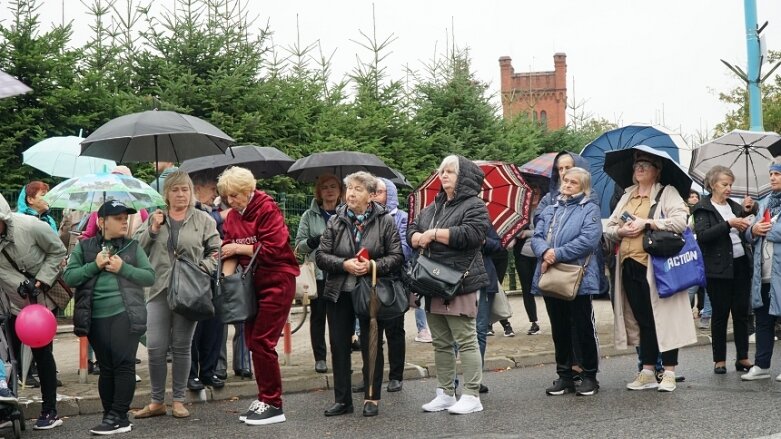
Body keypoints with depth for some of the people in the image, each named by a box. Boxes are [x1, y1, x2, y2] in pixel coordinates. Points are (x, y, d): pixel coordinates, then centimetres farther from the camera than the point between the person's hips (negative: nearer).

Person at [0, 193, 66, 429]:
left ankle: (50, 411, 12)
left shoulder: (31, 226, -23)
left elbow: (58, 251, -9)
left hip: (42, 299, -3)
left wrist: (41, 281, -16)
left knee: (42, 353, 2)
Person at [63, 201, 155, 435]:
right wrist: (94, 265, -10)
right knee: (106, 368, 7)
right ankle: (112, 418, 13)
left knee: (124, 365, -8)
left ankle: (118, 417, -5)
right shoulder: (85, 247, 9)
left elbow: (150, 276, 3)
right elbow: (68, 277, 2)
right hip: (97, 317, 1)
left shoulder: (133, 247, 9)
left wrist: (123, 268, -9)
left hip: (126, 314, -1)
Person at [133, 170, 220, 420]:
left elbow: (216, 251, 5)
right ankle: (156, 401, 11)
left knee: (182, 347, 5)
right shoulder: (154, 219, 12)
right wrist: (152, 229, -6)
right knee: (155, 348, -3)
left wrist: (205, 267, -12)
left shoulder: (203, 220, 7)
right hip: (159, 290, 1)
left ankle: (178, 400, 16)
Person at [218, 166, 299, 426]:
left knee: (262, 342, -9)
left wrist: (239, 248, -15)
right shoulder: (232, 216, 8)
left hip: (276, 282, -7)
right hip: (252, 283, 8)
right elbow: (230, 248, 10)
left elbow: (274, 249, -20)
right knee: (252, 341, 8)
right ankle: (264, 398, 19)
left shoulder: (267, 209, -13)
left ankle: (273, 405, 0)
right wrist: (227, 255, -12)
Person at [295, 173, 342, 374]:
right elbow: (299, 245, 5)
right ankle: (320, 358, 14)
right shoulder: (310, 215, 7)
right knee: (318, 316, 6)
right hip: (318, 273, 0)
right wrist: (315, 241, -13)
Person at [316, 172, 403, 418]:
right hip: (339, 293, 3)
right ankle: (342, 399, 17)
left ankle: (371, 398, 17)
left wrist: (372, 265, -20)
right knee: (339, 345, 6)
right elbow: (321, 256, 0)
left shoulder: (385, 221, -3)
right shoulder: (335, 221, 3)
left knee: (372, 346, 5)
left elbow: (397, 256, -5)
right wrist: (344, 264, -16)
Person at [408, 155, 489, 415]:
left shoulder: (474, 206, -5)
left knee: (466, 341, -5)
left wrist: (434, 233, -15)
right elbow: (412, 232, 18)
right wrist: (419, 238, -7)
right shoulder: (433, 207, 19)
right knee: (441, 343, 12)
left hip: (460, 284, -8)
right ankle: (445, 394, 20)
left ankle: (472, 396, 1)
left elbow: (470, 234, -21)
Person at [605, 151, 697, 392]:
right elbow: (608, 228, 20)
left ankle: (669, 372, 3)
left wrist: (646, 222, -15)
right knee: (642, 319, 10)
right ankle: (647, 372, 16)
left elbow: (680, 221, -14)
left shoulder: (667, 193, 2)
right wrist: (620, 231, -2)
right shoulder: (626, 196, 20)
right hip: (629, 266, 6)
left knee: (662, 317, -4)